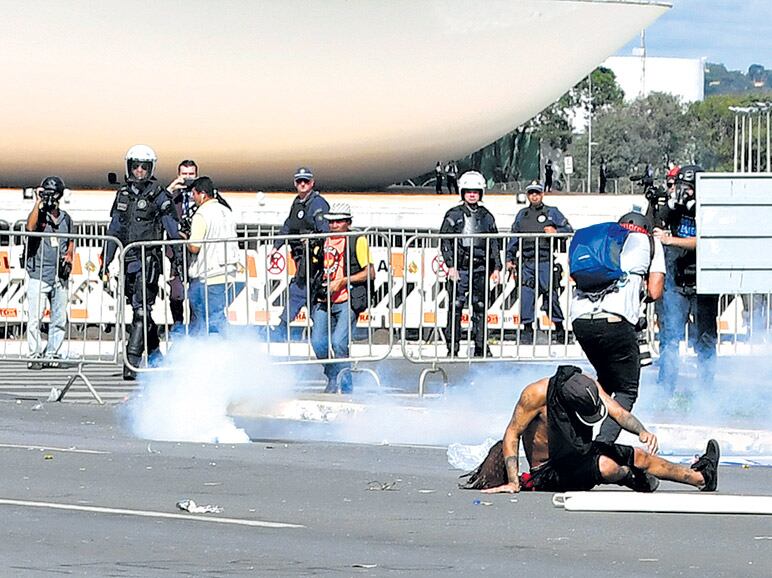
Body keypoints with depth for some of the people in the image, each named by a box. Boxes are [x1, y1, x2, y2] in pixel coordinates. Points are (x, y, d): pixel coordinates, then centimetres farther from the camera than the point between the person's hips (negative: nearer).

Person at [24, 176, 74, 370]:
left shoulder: (65, 218, 13)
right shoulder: (38, 214, -1)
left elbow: (71, 241, 24)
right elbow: (30, 228, -23)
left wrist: (69, 256, 4)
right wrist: (38, 203, -19)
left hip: (59, 276, 4)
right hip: (38, 274, -4)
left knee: (60, 320, 3)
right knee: (34, 318, -9)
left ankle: (51, 354, 11)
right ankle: (35, 356, -5)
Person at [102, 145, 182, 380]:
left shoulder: (158, 195, -2)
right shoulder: (123, 194, 15)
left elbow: (173, 228, -3)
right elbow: (114, 231, 19)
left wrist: (177, 257, -10)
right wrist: (105, 263, 17)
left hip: (149, 259, -6)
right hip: (129, 260, 6)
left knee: (141, 309, -14)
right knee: (140, 309, 12)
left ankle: (132, 361, -19)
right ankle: (154, 356, 25)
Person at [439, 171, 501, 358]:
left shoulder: (486, 217, 13)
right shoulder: (453, 215, 3)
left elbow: (494, 244, 15)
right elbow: (445, 242, 0)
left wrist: (496, 268, 9)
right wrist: (450, 265, -9)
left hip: (480, 269, 3)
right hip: (460, 268, -3)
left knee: (480, 308, 4)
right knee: (456, 308, -6)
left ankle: (481, 347, 9)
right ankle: (452, 347, -3)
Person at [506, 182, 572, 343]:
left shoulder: (552, 212, 9)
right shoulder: (522, 215, 19)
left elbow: (569, 230, 6)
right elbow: (514, 238, 21)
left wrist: (556, 231, -14)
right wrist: (509, 258, 15)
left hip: (545, 261, -3)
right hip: (527, 262, 3)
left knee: (551, 294, -5)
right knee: (526, 295, -5)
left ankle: (559, 328, 3)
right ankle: (527, 329, 0)